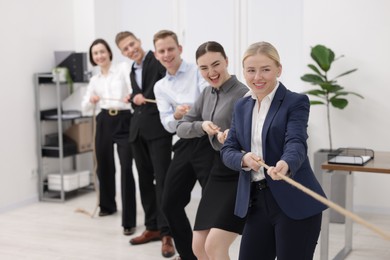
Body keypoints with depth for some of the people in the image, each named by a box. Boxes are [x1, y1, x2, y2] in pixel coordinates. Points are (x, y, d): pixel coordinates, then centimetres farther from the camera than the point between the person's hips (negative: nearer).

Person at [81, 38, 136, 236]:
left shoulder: (123, 68, 2)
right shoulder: (94, 80, 15)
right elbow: (84, 107, 16)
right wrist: (91, 100, -8)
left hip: (124, 121, -5)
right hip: (104, 122, 5)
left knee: (126, 169, -13)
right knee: (104, 167, 15)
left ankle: (129, 221, -10)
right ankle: (107, 205, 40)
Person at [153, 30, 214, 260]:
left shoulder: (198, 71, -2)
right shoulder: (160, 87, 13)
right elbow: (168, 125, 2)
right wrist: (177, 115, -20)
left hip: (206, 141, -6)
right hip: (184, 145, 6)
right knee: (170, 204, 10)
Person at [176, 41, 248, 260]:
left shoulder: (243, 94, -15)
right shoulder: (207, 94, 9)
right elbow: (181, 128, 9)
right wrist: (202, 126, -10)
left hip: (241, 174, -8)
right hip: (218, 171, 8)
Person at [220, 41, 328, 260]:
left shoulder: (296, 102, -6)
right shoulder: (242, 106, 11)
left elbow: (296, 143, -21)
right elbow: (227, 150, 7)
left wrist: (285, 164, -43)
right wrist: (244, 159, -16)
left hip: (295, 204, -5)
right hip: (256, 202, 6)